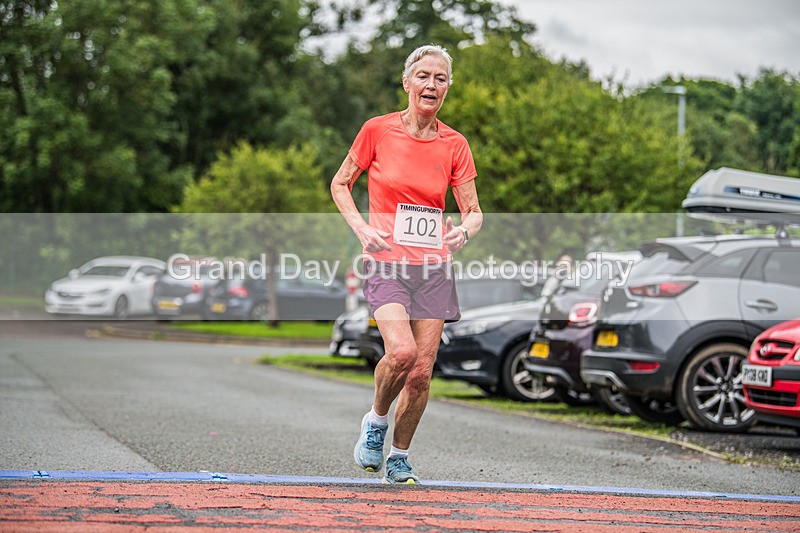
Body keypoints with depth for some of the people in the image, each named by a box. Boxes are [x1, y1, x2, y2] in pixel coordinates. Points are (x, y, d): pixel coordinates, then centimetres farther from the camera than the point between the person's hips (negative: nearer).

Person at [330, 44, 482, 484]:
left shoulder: (454, 144, 4)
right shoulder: (377, 130, -2)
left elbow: (473, 212, 8)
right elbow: (340, 185, 9)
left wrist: (464, 230, -15)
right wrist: (361, 228, -7)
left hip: (434, 266, 3)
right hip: (387, 262, -3)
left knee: (422, 370, 0)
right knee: (402, 351, -25)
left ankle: (399, 456, 21)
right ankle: (376, 421, 5)